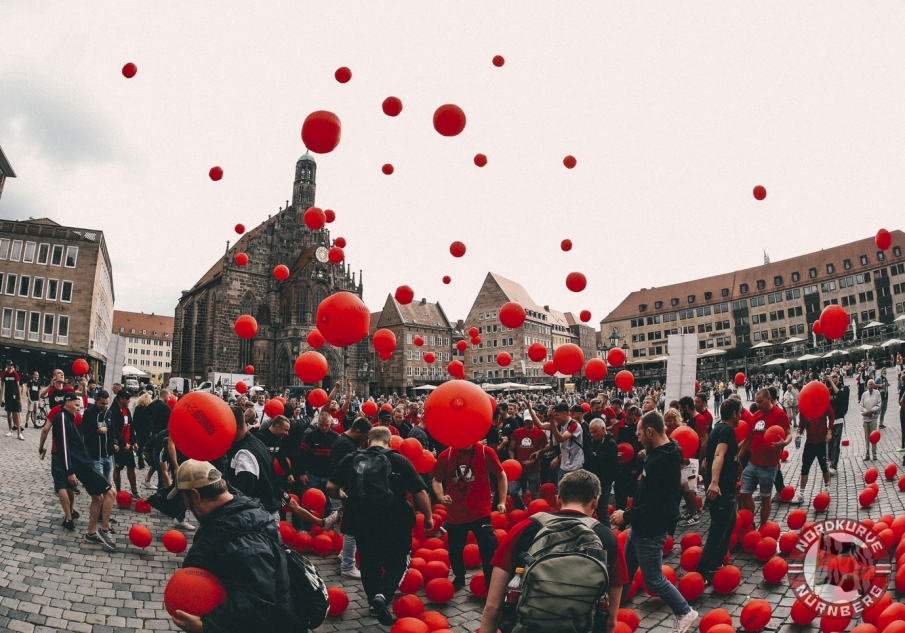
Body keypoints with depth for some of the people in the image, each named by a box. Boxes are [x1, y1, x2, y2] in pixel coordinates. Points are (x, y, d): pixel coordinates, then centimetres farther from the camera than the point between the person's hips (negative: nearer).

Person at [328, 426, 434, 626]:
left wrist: (343, 498, 30)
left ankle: (375, 603, 32)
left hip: (361, 521, 3)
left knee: (369, 563, 23)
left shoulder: (351, 459, 8)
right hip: (393, 521, -3)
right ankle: (383, 594, -8)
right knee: (399, 560, 14)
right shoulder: (399, 460, 1)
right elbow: (420, 492, -2)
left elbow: (331, 487, 9)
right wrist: (428, 518, 10)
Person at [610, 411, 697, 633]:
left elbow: (656, 504, -29)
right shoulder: (659, 453, 5)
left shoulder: (664, 461, -27)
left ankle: (685, 612, 22)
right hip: (641, 526, 10)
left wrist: (626, 516, -20)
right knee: (625, 571, 20)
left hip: (651, 530, -10)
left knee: (653, 579, 4)